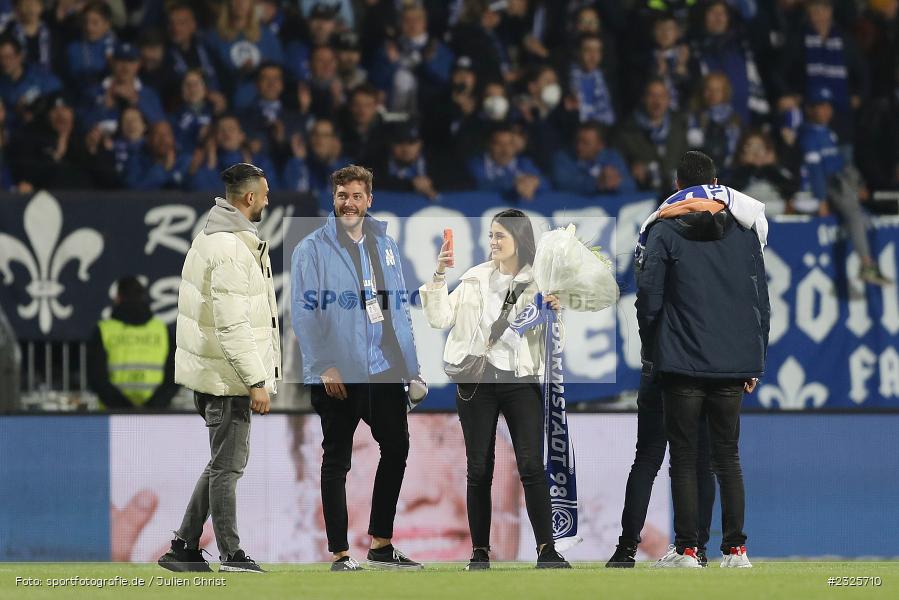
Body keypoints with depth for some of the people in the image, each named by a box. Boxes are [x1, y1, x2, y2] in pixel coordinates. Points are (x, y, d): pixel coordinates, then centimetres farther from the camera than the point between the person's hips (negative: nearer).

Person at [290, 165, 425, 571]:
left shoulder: (385, 246, 12)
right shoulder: (312, 249, -5)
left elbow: (399, 309, 13)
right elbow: (303, 312, -10)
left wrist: (412, 368, 7)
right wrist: (324, 366, -18)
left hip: (385, 370, 6)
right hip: (338, 373, -5)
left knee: (396, 449, 10)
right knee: (337, 461, 1)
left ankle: (381, 545, 22)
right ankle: (340, 554, 5)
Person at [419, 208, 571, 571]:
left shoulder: (540, 282, 3)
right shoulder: (476, 279, 6)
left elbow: (553, 343, 5)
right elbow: (439, 319, 1)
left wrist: (556, 313, -13)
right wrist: (439, 276, -8)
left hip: (521, 381, -2)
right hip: (477, 382, 2)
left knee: (532, 466, -11)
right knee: (479, 469, 4)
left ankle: (547, 550, -11)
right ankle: (480, 552, 10)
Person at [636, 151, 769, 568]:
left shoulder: (664, 231, -3)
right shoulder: (744, 230, 7)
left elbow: (648, 299, -5)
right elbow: (760, 301, 9)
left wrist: (651, 352, 9)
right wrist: (756, 362, 15)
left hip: (683, 363, -3)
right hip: (734, 362, 3)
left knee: (684, 456, 2)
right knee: (728, 456, 8)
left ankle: (686, 549, 0)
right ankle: (735, 548, 4)